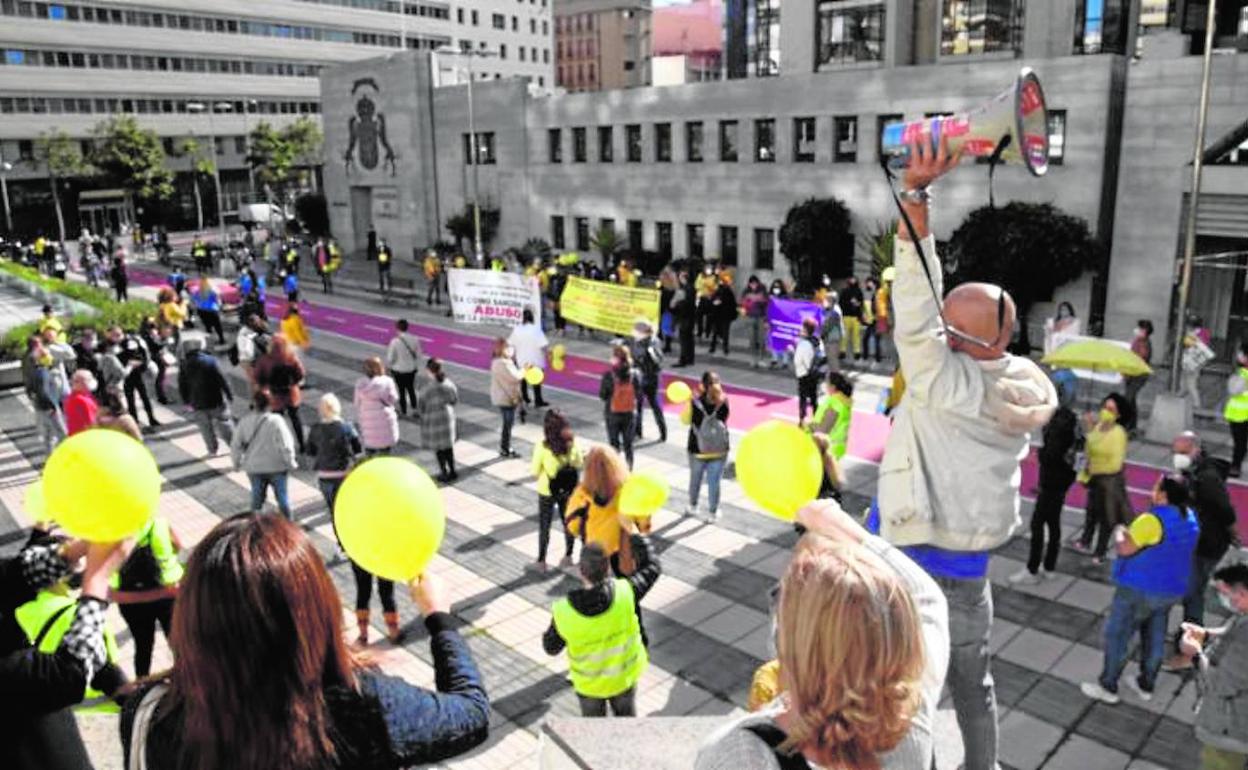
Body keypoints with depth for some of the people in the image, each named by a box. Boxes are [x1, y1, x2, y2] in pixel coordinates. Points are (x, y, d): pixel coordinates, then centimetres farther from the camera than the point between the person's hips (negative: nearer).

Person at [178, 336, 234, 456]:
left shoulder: (184, 365, -4)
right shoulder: (210, 360, -12)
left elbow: (182, 387, 0)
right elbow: (222, 380, -13)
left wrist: (187, 402, 12)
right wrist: (230, 395, -4)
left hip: (198, 404, 2)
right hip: (216, 401, -2)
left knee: (206, 428, 16)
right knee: (225, 425, 12)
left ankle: (212, 449, 22)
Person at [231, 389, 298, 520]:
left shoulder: (244, 422, -7)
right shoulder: (275, 421, -19)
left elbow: (235, 445, 1)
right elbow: (285, 445, -18)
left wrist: (237, 462, 16)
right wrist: (291, 462, -5)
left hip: (254, 467, 3)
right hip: (276, 466, -3)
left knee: (257, 497, 17)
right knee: (282, 496, 13)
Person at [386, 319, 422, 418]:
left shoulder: (394, 341, -23)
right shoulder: (414, 339, -12)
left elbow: (390, 358, -15)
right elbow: (418, 355, -1)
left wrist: (388, 366, 6)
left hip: (399, 370, -3)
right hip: (411, 369, 3)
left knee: (401, 390, 13)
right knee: (411, 388, 23)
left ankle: (403, 412, 26)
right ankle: (414, 408, 23)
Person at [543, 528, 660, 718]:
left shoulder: (564, 611, -35)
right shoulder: (624, 594, -35)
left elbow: (551, 647, -14)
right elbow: (652, 567, -15)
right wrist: (633, 532, -10)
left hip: (588, 680, -1)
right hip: (624, 674, 1)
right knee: (625, 714, 30)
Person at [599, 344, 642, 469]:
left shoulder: (608, 375, -18)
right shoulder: (635, 374, -12)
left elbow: (602, 395, -10)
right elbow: (639, 395, -6)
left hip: (612, 413, -2)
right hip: (630, 413, 2)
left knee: (614, 445, 12)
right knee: (628, 445, 14)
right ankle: (629, 469, 20)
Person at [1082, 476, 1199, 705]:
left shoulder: (1152, 520, -27)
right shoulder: (1190, 519, 1)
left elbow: (1124, 549, -22)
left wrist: (1119, 531, -4)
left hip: (1140, 590, -8)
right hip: (1172, 589, 8)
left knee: (1117, 636, 7)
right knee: (1155, 637, 20)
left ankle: (1108, 687, 16)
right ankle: (1146, 685, 34)